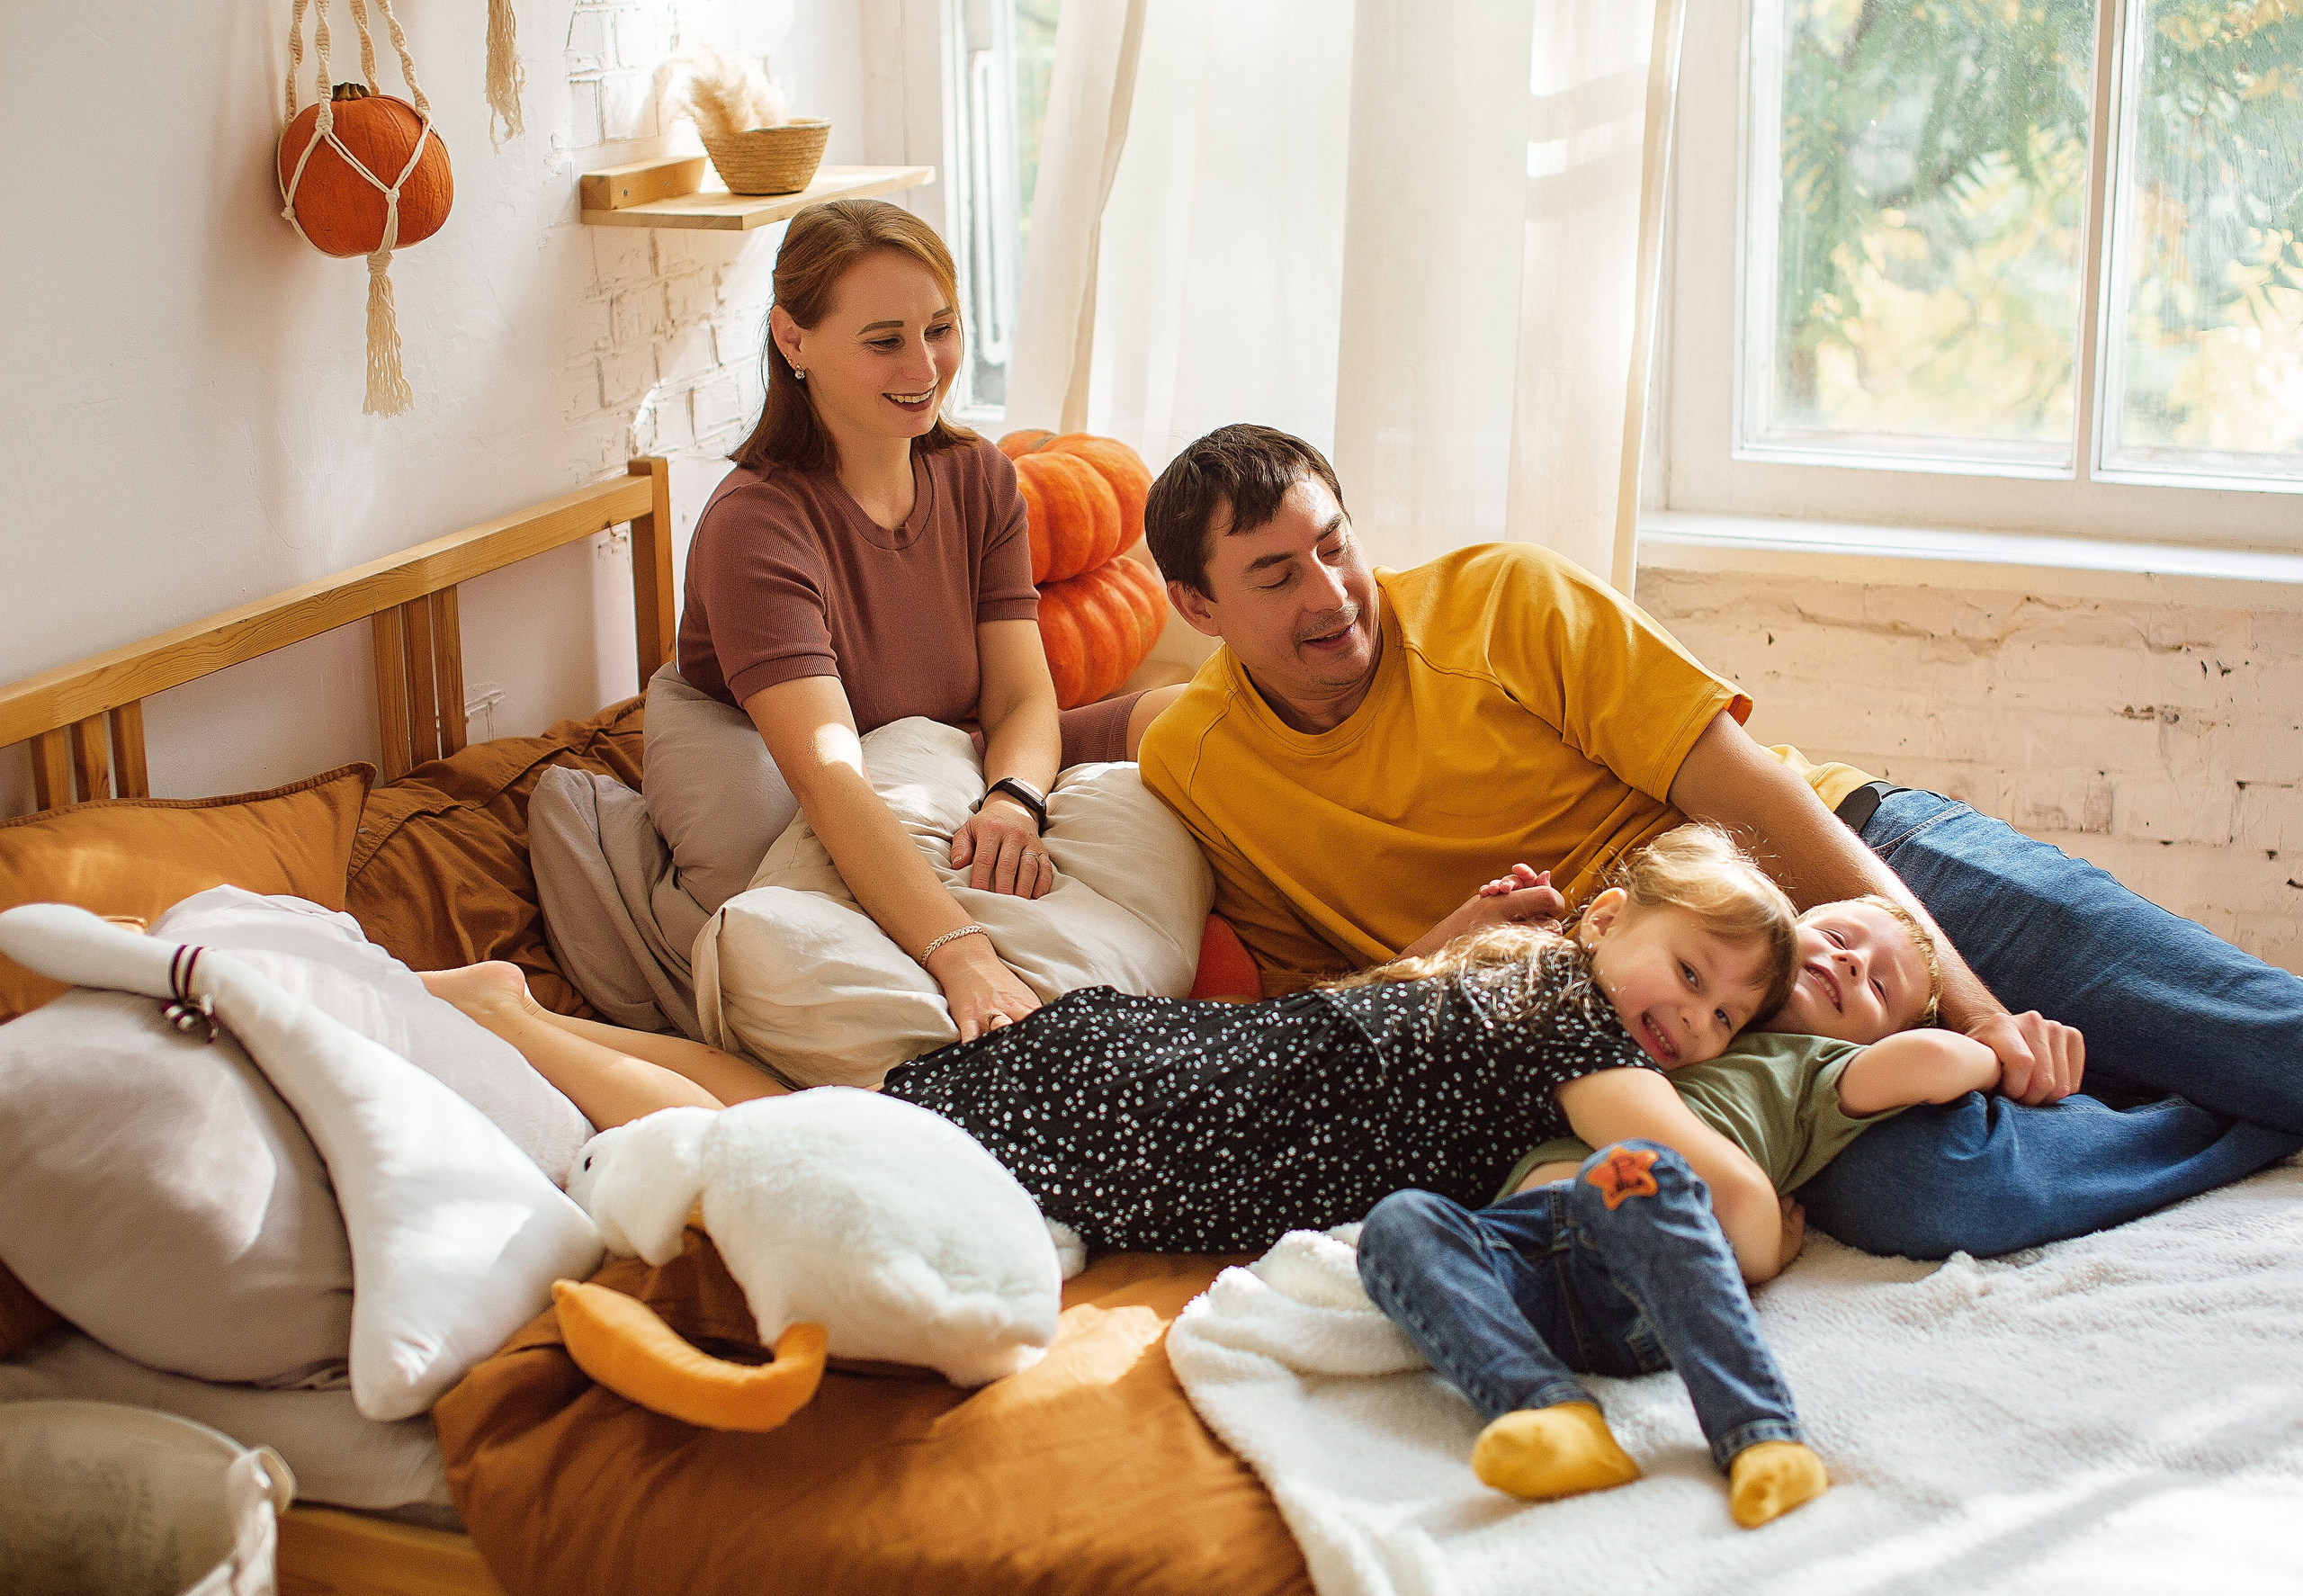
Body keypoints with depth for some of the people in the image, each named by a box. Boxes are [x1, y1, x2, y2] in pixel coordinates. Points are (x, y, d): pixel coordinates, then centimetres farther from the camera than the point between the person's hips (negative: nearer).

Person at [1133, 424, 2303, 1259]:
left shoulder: (1502, 599, -5)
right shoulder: (1189, 768, 0)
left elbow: (1757, 795, -9)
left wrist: (1968, 1002, -17)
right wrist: (1420, 967, -16)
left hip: (1841, 864, 0)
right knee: (1920, 1189, -31)